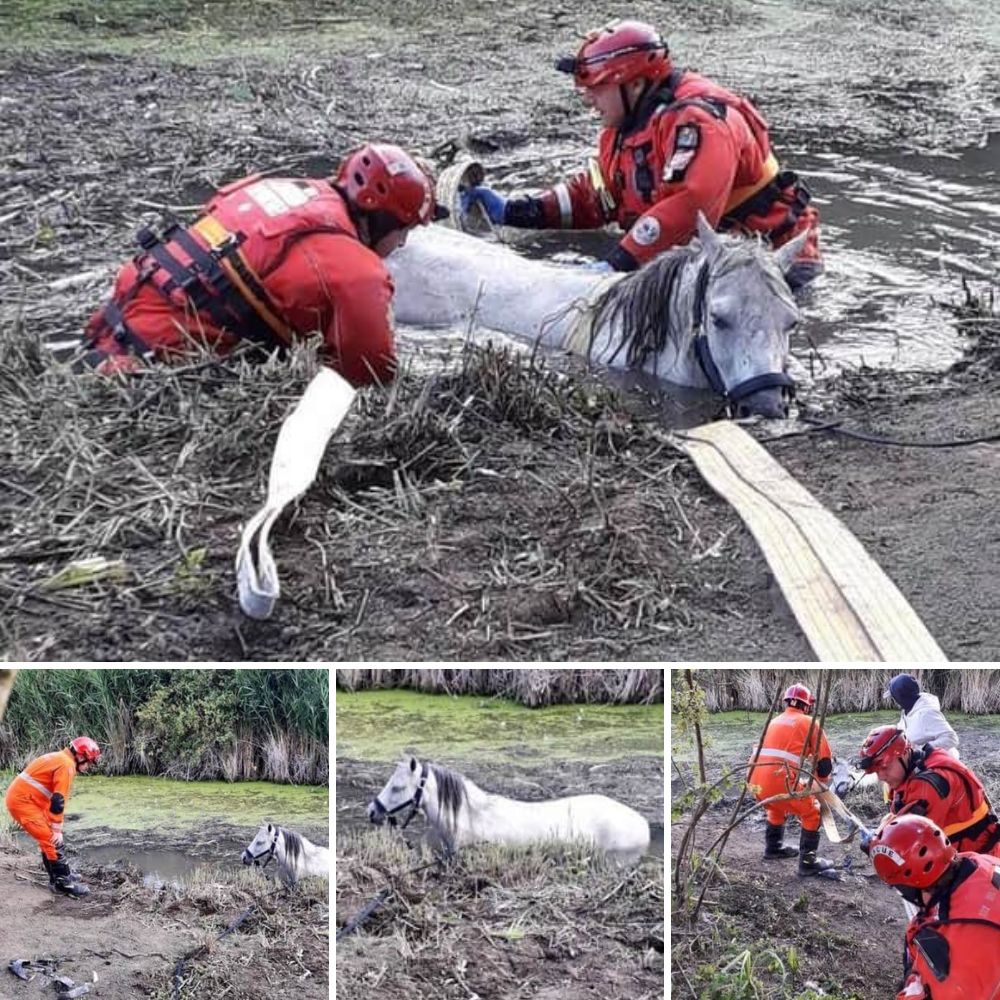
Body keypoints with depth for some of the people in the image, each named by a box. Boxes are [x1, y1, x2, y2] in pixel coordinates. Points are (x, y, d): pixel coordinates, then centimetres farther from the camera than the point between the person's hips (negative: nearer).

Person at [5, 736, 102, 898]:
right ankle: (63, 883, -2)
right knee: (53, 840, -7)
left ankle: (58, 875, 27)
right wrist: (57, 829, -14)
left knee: (49, 839, 18)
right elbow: (58, 800, -18)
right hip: (23, 801, -10)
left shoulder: (59, 759, 17)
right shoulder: (67, 765, -14)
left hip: (20, 798, 10)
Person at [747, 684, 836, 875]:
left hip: (755, 782, 6)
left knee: (778, 806, 35)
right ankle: (808, 862, 6)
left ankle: (773, 847, 44)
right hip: (779, 782, -6)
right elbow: (825, 762, 6)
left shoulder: (774, 722, 25)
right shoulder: (809, 723, 7)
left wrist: (799, 782, 40)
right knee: (812, 813, 11)